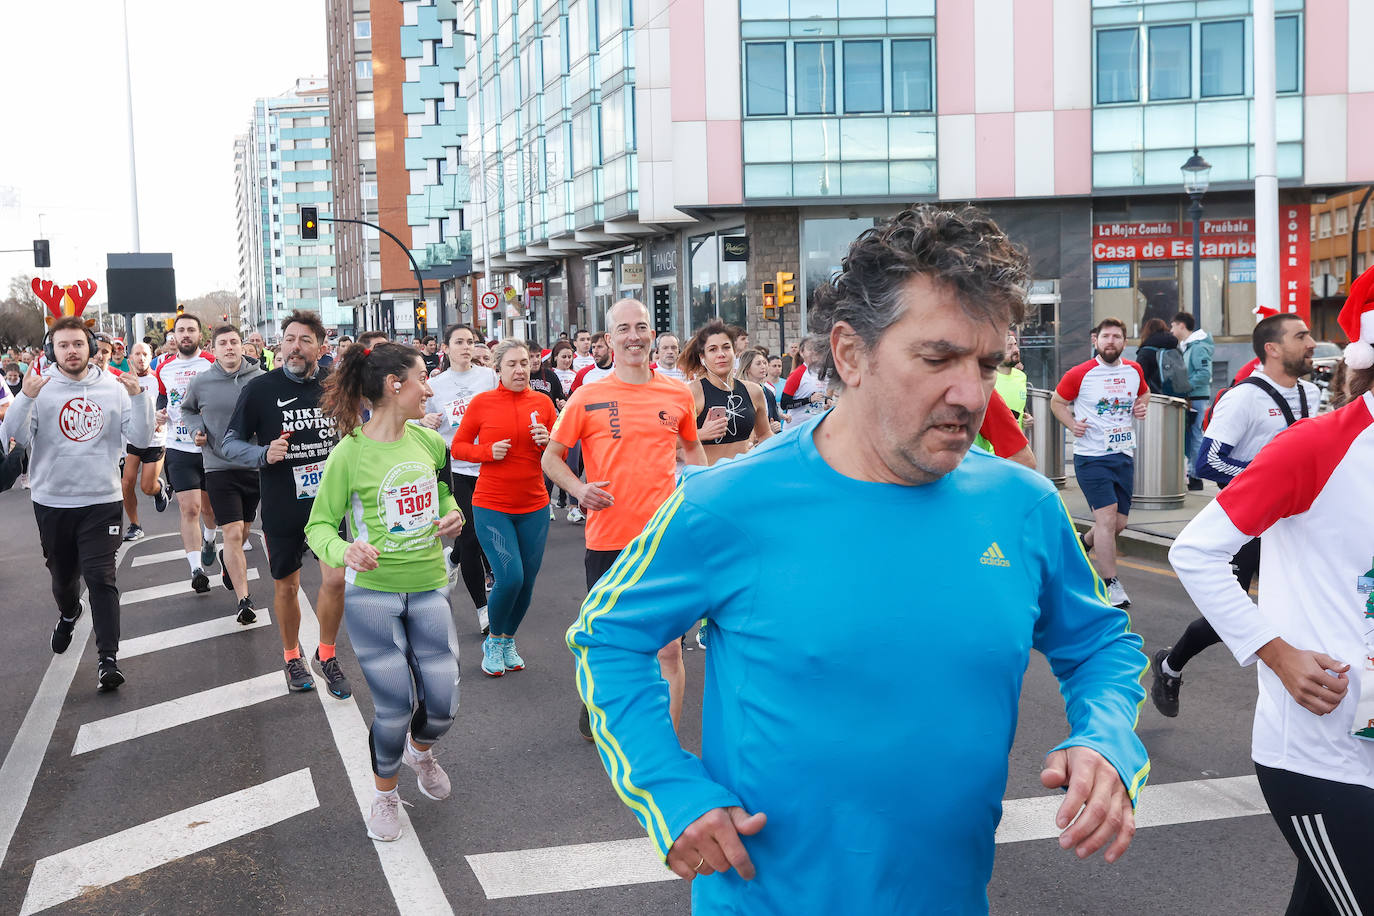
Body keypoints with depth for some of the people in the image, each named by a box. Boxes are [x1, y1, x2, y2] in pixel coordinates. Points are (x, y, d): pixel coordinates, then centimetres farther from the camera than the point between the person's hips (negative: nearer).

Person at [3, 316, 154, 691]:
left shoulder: (114, 387, -1)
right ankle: (68, 615, 52)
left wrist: (138, 396, -18)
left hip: (102, 501, -1)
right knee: (62, 574, 20)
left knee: (101, 579, -9)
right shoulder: (40, 388, -3)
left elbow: (141, 439, -5)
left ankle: (108, 658, -6)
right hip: (52, 501, 2)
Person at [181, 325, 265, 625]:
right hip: (219, 468, -2)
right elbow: (187, 409, 18)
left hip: (254, 465, 2)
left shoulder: (261, 380, -3)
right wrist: (196, 429, 0)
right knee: (233, 533, -10)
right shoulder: (201, 383, -1)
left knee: (243, 532, 18)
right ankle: (243, 598, -5)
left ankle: (227, 560, 50)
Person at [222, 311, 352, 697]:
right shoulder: (260, 389, -9)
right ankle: (291, 656, 36)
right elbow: (230, 444, -5)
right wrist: (264, 454, -24)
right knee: (286, 586, 13)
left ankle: (326, 654, 16)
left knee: (336, 579, -7)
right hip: (282, 507, -1)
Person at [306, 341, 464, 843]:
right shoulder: (349, 454, -13)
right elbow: (319, 525, -8)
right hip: (372, 593, -4)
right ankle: (385, 795, 29)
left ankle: (420, 751, 41)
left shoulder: (429, 441, 2)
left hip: (429, 587, 4)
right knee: (395, 707, 1)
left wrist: (453, 515, -4)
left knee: (442, 703, 4)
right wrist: (344, 551, -29)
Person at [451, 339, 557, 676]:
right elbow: (458, 447, 3)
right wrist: (488, 451, -14)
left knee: (527, 582, 6)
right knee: (510, 577, -15)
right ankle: (494, 641, 12)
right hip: (491, 506, -3)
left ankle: (508, 642, 31)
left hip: (534, 508, 3)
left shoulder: (542, 402, 3)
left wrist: (547, 442, -13)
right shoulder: (481, 402, -3)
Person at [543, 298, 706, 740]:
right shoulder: (588, 397, -3)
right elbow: (551, 458, 6)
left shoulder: (678, 394, 5)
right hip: (607, 537, -1)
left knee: (669, 647, 0)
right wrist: (579, 489, -12)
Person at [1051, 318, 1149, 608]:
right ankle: (1110, 585, -8)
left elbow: (1143, 393, 27)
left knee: (1119, 523, 9)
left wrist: (1142, 407, 5)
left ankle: (1082, 544, 39)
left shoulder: (1134, 371, 7)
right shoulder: (1080, 374, -7)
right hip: (1091, 456, -5)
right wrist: (1072, 424, -12)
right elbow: (1057, 402, 5)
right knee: (1107, 516, -14)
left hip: (1124, 455, 5)